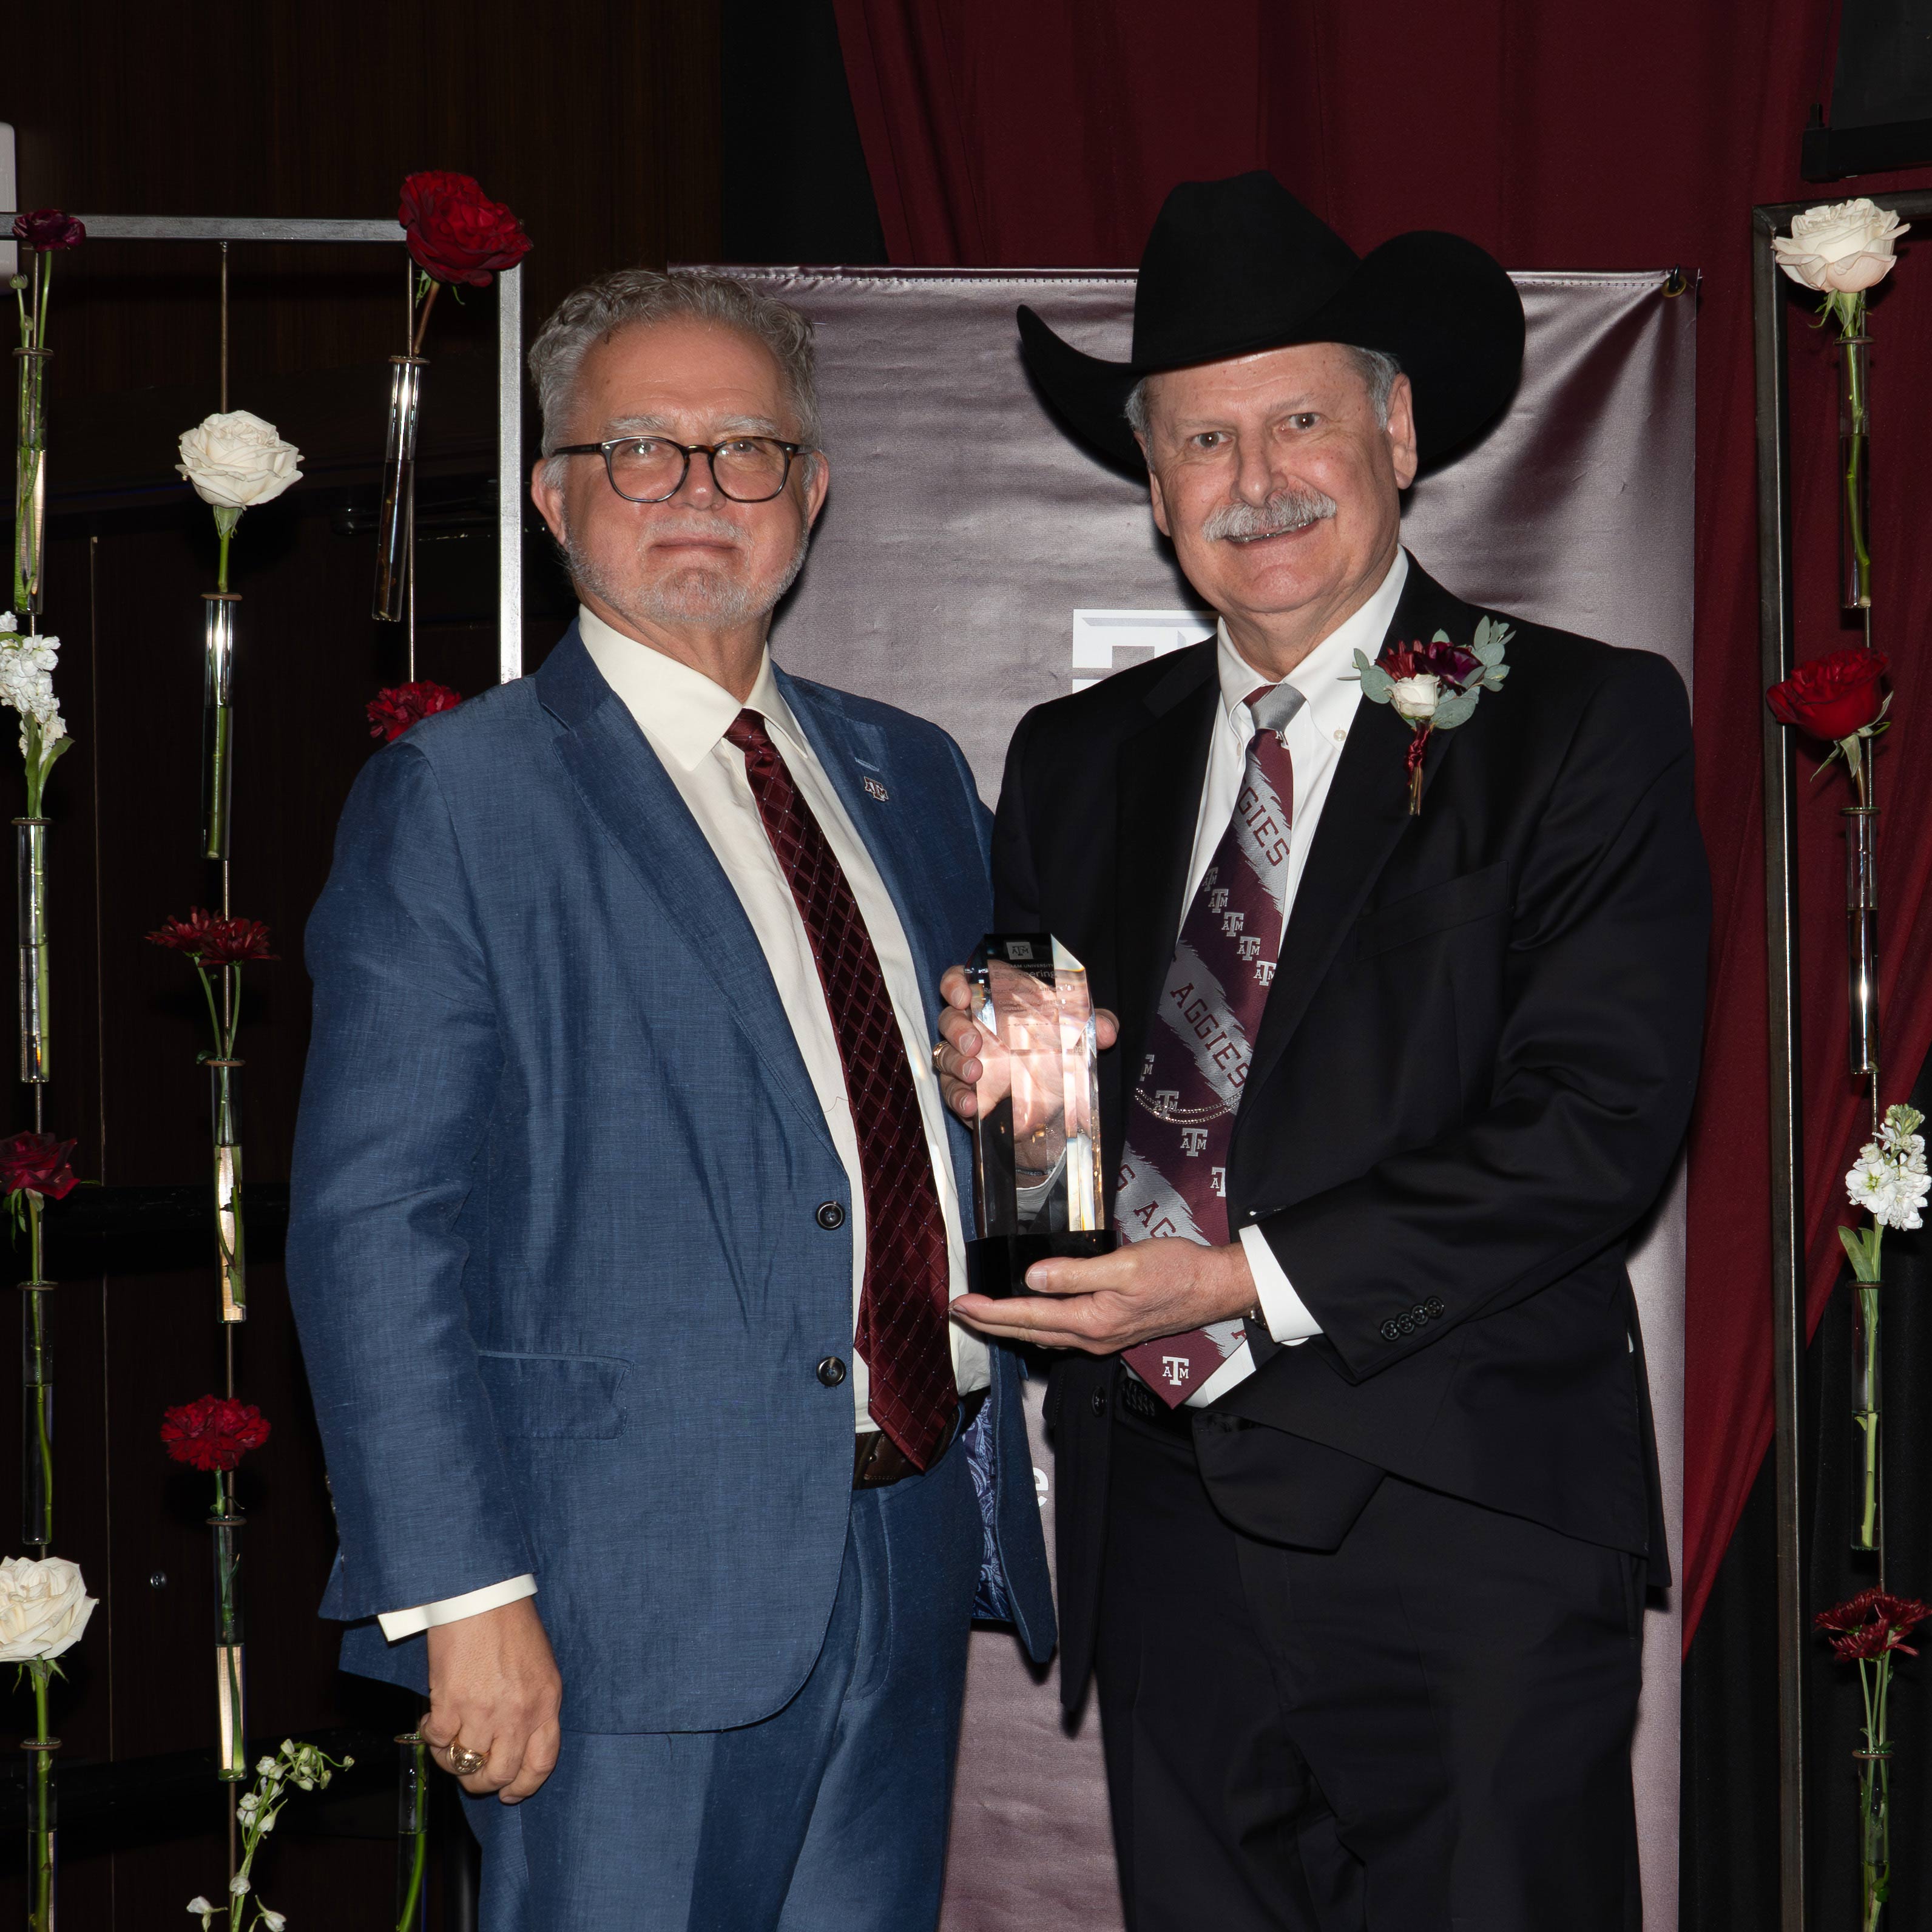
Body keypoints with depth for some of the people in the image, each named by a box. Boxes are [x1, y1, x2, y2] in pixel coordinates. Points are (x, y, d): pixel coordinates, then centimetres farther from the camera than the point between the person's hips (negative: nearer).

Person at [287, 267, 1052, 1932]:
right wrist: (463, 1595, -17)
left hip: (918, 1542, 6)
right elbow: (373, 1222, -11)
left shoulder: (914, 778, 15)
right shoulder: (458, 798, -4)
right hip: (639, 1597, -6)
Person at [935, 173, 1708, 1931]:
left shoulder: (1581, 724, -1)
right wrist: (983, 1075, -7)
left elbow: (1600, 1124, -11)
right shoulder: (1078, 759, 15)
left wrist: (1249, 1281, -16)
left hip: (1462, 1532, -4)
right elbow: (1020, 1060, 18)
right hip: (1162, 1512, 4)